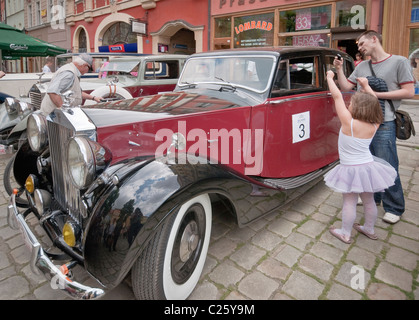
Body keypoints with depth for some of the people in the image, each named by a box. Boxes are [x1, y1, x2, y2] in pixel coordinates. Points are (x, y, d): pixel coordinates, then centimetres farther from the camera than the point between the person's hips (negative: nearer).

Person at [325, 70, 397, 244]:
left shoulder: (349, 123, -22)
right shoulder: (374, 126, -7)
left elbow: (337, 96, -16)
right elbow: (374, 103, 11)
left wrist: (330, 77, -5)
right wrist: (366, 86, 21)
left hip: (350, 169, -5)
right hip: (368, 166, 5)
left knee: (349, 202, 6)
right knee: (369, 201, 18)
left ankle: (345, 234, 19)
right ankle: (369, 229, 37)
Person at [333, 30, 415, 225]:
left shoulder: (399, 62, -3)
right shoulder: (362, 66, 14)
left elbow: (409, 92, -7)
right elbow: (346, 88, 11)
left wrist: (377, 94, -13)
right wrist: (339, 70, -2)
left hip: (384, 124, -6)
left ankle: (394, 208, 12)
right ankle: (372, 196, 33)